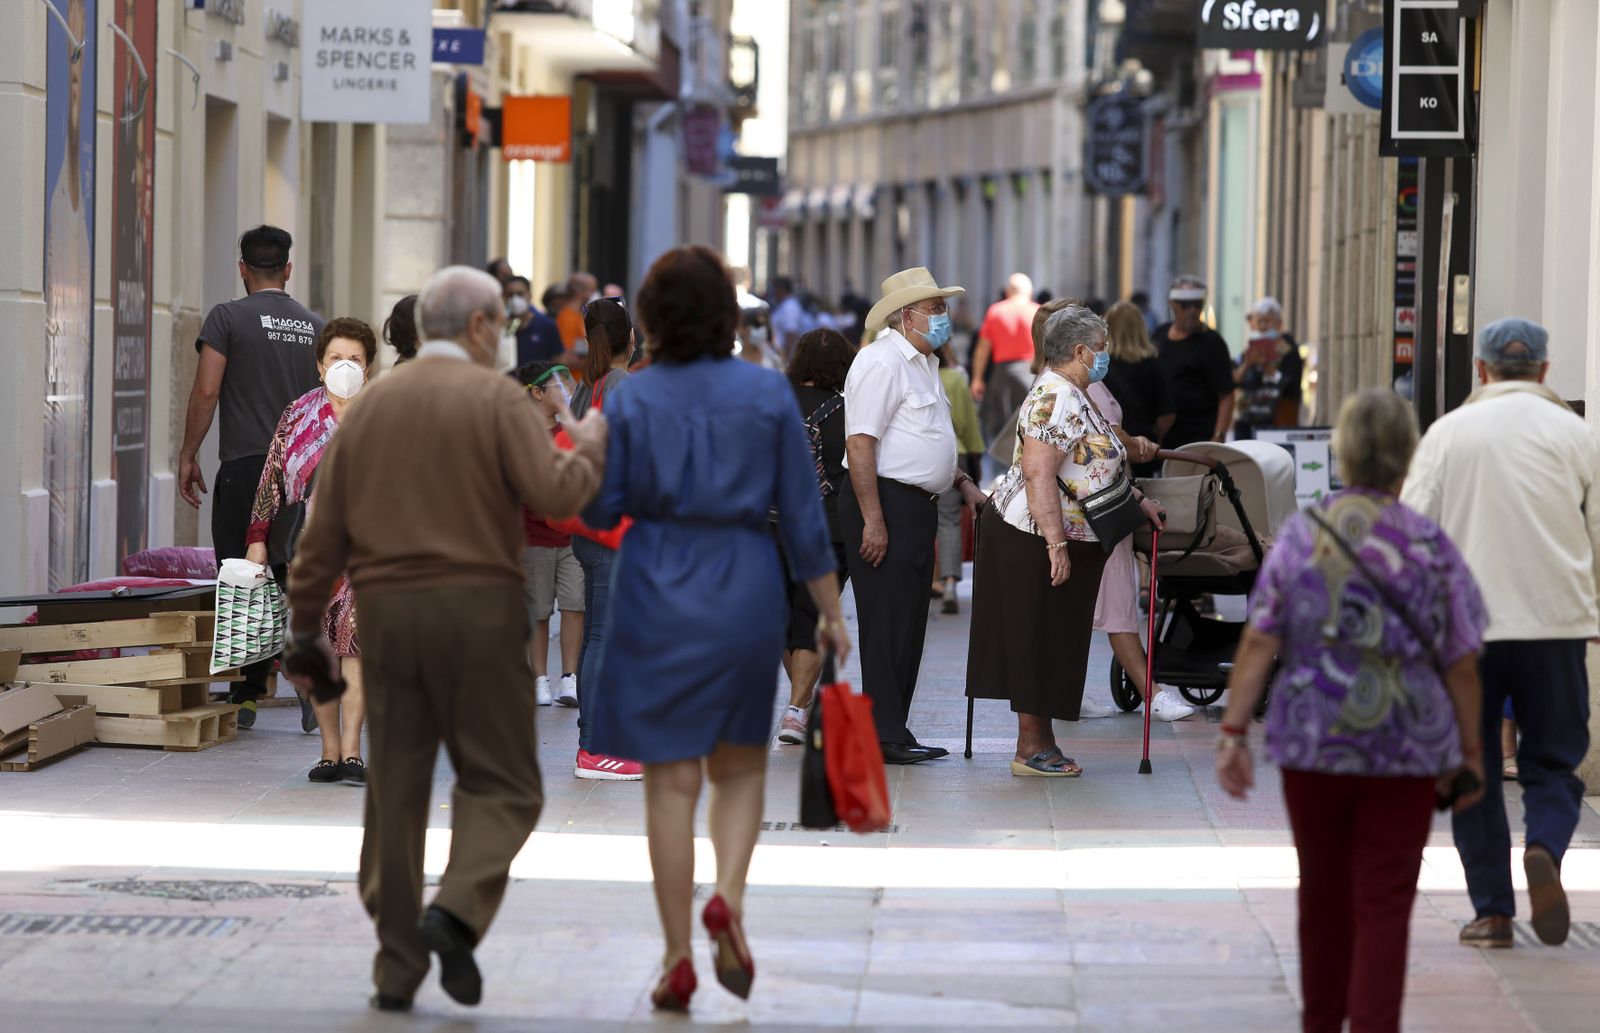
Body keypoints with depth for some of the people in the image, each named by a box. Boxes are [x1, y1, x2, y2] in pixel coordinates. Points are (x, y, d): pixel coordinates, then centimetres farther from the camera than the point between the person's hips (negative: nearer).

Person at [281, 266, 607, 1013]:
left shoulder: (370, 404, 12)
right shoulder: (495, 396, -3)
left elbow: (324, 530, 10)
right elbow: (552, 495, -13)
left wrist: (305, 628, 15)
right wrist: (588, 449, 7)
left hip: (385, 612, 4)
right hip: (477, 608, -4)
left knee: (395, 789, 8)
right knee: (500, 781, 4)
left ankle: (396, 970, 7)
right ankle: (458, 911, -20)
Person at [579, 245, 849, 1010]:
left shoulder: (632, 398, -4)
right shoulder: (768, 393, -1)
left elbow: (602, 509, -3)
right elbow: (803, 515, 1)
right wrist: (830, 612, 8)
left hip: (658, 593, -1)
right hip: (747, 590, 1)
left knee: (672, 779, 4)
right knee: (740, 765, 15)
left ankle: (678, 957, 3)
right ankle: (728, 897, -10)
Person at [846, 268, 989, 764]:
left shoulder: (923, 363, 18)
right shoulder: (882, 362, -14)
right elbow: (860, 443, -20)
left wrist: (962, 482, 18)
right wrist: (872, 521, -24)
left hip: (918, 507, 10)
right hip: (884, 504, -10)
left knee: (908, 626, 12)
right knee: (887, 624, -8)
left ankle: (893, 732, 17)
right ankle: (884, 736, -6)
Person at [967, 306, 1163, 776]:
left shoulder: (1072, 397, 17)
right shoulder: (1056, 399, -18)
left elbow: (1085, 471, 28)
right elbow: (1039, 474, -26)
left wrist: (1135, 501, 25)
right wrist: (1056, 543, -28)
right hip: (1037, 541, -11)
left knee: (1049, 643, 12)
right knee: (1038, 640, -5)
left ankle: (1040, 743, 17)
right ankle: (1031, 750, -1)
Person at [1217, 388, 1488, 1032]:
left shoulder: (1300, 536, -3)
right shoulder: (1430, 546, -7)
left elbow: (1259, 643, -7)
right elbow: (1460, 664, -5)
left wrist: (1234, 732, -4)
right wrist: (1469, 751, 5)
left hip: (1312, 743, 2)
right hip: (1406, 752, -2)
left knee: (1322, 894, 18)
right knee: (1384, 906, 3)